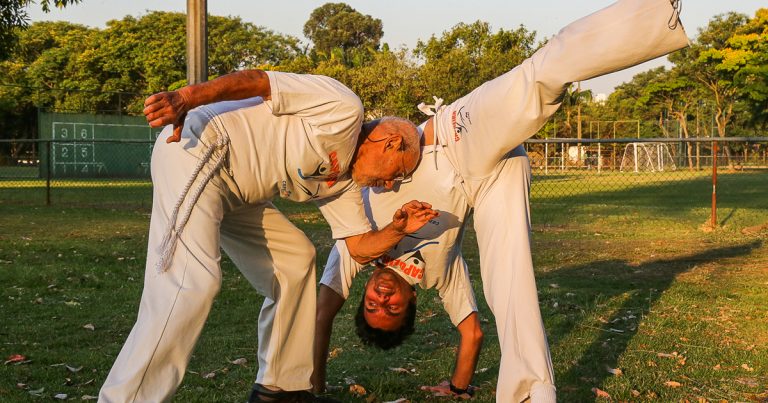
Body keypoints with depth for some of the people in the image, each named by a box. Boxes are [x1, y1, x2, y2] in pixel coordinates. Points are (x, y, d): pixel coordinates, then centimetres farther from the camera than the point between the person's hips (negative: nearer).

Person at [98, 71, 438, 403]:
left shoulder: (341, 184, 19)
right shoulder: (344, 109, -8)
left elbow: (360, 247, 21)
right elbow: (259, 81, -15)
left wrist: (397, 230, 1)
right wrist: (185, 99, -27)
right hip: (194, 148, -11)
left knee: (296, 262, 14)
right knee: (190, 282, -24)